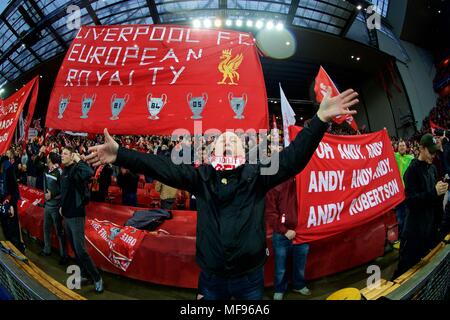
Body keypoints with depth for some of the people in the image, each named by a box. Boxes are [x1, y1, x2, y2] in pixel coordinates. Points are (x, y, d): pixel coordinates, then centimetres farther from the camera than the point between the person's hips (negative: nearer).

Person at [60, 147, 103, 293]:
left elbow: (89, 173, -41)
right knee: (74, 247, 18)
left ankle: (97, 278, 5)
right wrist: (62, 205, 23)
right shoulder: (64, 171, 9)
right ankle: (84, 273, 33)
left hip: (76, 215, -9)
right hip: (67, 215, 9)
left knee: (80, 249, -8)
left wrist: (78, 160, -28)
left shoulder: (75, 169, -17)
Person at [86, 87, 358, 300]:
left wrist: (321, 120, -26)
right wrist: (120, 154, -16)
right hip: (211, 276, 1)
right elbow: (162, 167, -8)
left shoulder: (257, 174, -6)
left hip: (249, 276, 0)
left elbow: (293, 158, -15)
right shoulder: (201, 176, -3)